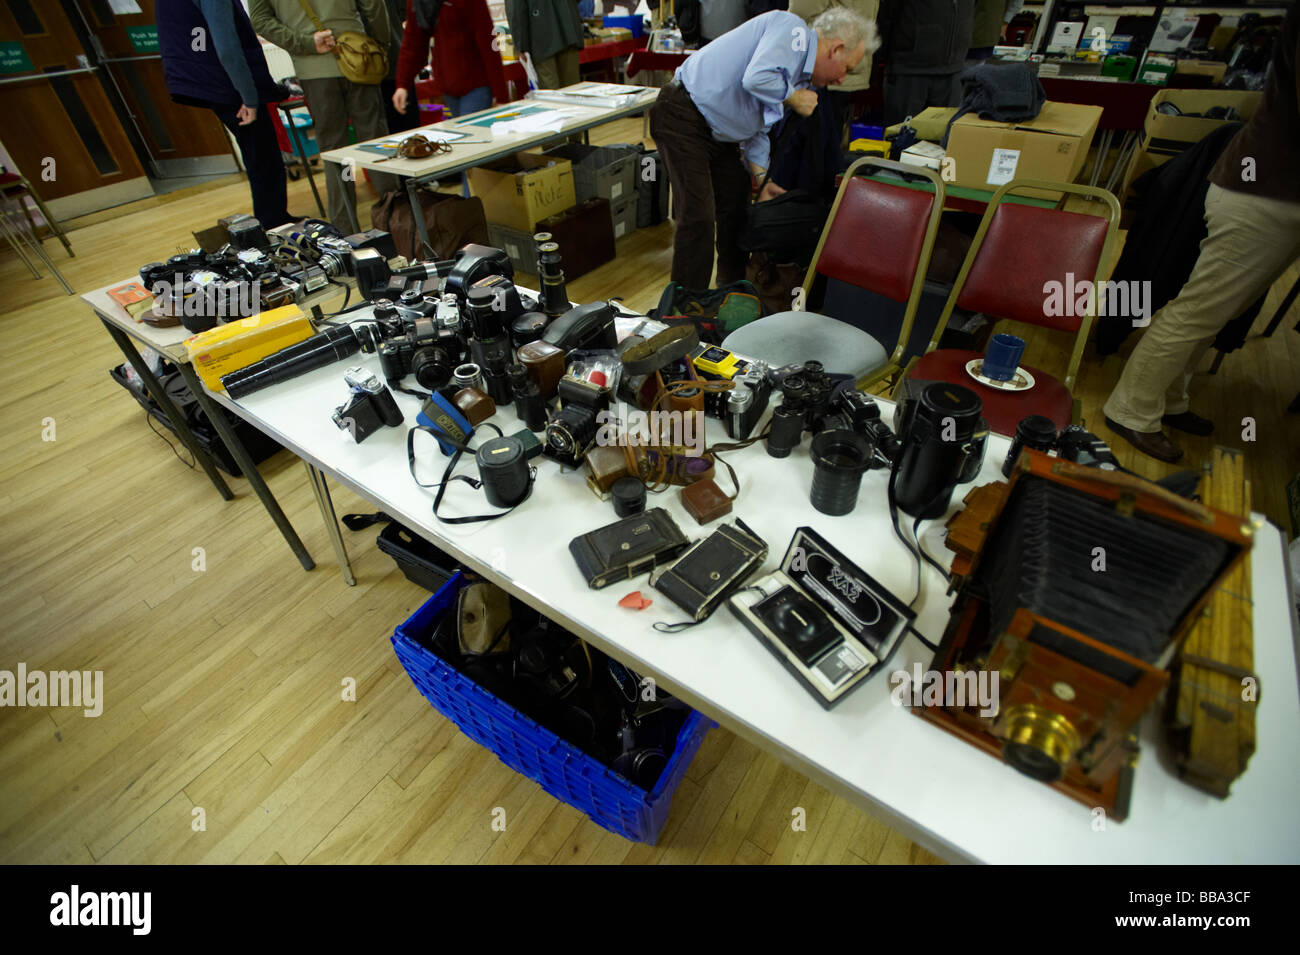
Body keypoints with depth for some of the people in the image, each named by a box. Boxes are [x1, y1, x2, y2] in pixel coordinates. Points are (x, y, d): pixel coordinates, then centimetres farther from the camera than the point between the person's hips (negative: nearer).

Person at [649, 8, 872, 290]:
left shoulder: (799, 75, 14)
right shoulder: (791, 28, -15)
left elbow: (758, 128, 17)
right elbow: (757, 79, -32)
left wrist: (761, 177, 5)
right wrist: (794, 98, -15)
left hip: (716, 132, 10)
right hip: (683, 116, -10)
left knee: (737, 204, 15)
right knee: (699, 217, -16)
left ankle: (733, 289, 29)